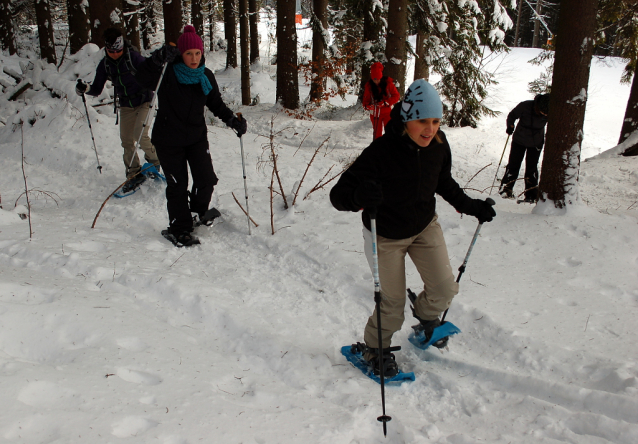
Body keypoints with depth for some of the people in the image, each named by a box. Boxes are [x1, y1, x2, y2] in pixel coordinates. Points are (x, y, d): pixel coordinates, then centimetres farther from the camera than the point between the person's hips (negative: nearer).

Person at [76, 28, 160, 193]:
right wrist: (85, 89, -20)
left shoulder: (133, 57, -17)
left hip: (144, 102, -5)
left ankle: (154, 160, 11)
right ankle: (134, 174, 15)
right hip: (125, 106, 5)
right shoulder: (104, 64, -3)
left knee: (140, 134, -18)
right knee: (126, 140, 3)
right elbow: (97, 89, 1)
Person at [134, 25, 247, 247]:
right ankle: (179, 229, 19)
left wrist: (233, 120, -5)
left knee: (207, 179, -3)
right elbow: (143, 78, -28)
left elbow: (216, 104, 9)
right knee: (177, 186, 3)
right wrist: (158, 59, -43)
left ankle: (199, 210, 30)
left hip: (197, 137, 4)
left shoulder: (206, 76, 0)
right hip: (168, 140, -4)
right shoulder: (167, 73, -13)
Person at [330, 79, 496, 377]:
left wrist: (471, 206, 4)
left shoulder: (438, 146, -14)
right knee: (392, 303, 4)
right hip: (385, 235, -4)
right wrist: (360, 196, -55)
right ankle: (375, 348, 33)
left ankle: (426, 315, 40)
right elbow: (338, 194, -34)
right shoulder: (381, 152, -32)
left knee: (445, 289, 3)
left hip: (425, 227, 5)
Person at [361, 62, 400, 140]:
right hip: (375, 113, 1)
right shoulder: (369, 85, -5)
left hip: (387, 112, -1)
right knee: (377, 133, 6)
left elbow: (396, 96, -5)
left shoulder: (388, 82, -9)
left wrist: (386, 103, -19)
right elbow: (365, 100, 0)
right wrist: (368, 106, -23)